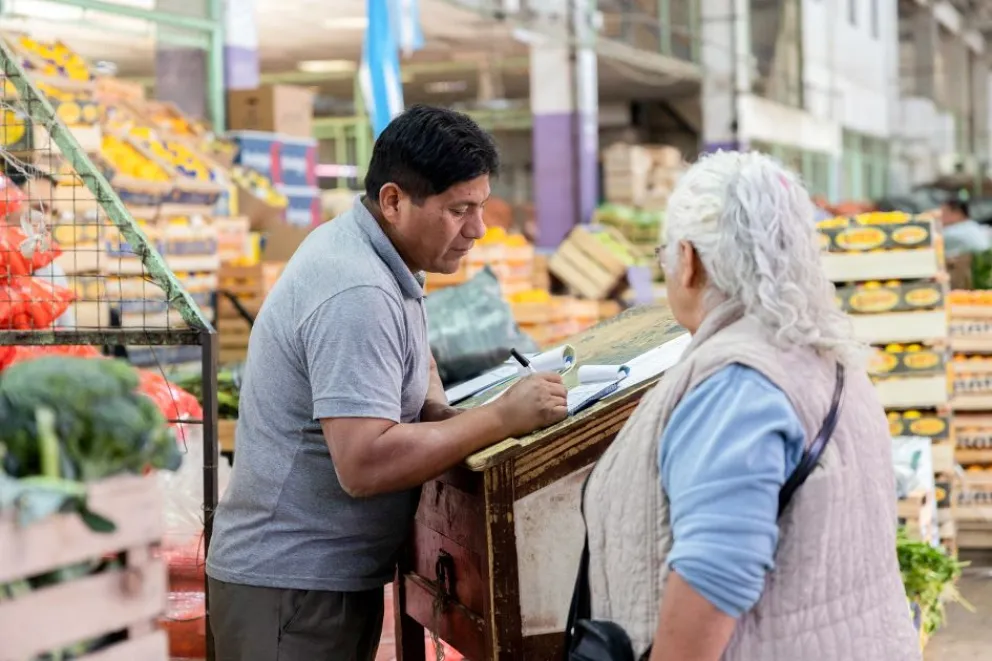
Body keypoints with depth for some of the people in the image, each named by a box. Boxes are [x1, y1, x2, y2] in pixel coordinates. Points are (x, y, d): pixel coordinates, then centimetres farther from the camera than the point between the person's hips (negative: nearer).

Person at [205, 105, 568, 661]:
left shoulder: (379, 256, 6)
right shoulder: (356, 294, -26)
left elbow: (411, 360, 22)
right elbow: (366, 464, -33)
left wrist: (437, 410, 0)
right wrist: (503, 418, -26)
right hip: (293, 587, -10)